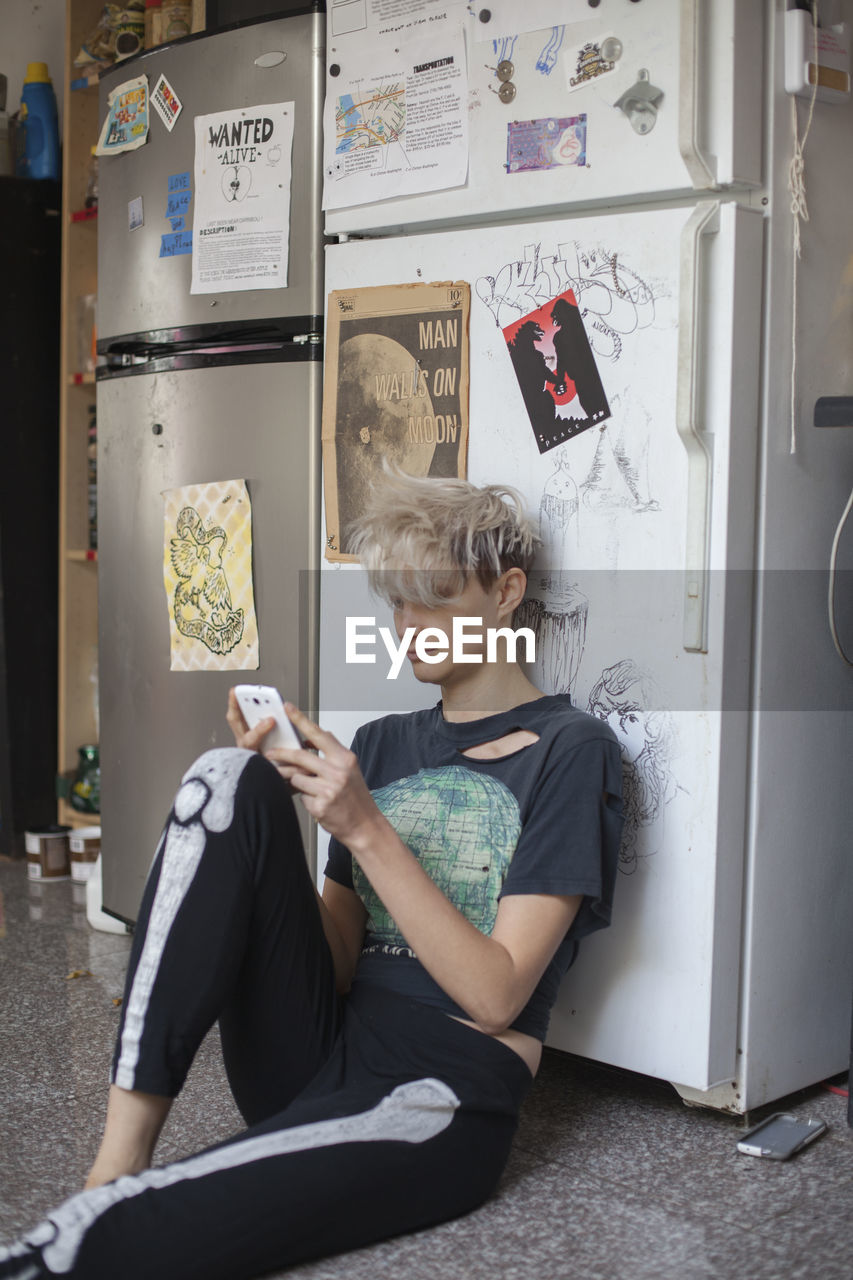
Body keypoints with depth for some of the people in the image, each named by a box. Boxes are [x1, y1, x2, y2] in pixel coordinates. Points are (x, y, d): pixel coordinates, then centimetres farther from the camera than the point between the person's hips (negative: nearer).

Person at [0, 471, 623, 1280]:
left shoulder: (567, 751, 0)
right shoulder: (381, 743, 17)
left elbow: (496, 994, -10)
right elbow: (336, 959, 8)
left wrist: (366, 829, -16)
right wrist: (266, 814, -6)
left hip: (446, 1095, -7)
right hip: (321, 1052, 7)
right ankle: (119, 1158, -22)